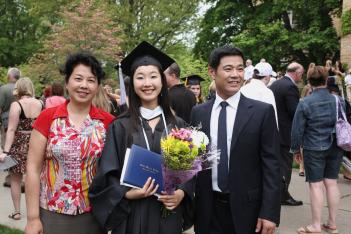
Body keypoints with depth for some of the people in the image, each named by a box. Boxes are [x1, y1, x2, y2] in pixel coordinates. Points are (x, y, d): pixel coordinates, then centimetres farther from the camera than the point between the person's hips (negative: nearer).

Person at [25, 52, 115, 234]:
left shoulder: (108, 121, -3)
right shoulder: (47, 117, -6)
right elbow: (33, 167, -6)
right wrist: (32, 218, -7)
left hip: (94, 216, 1)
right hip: (52, 215, -1)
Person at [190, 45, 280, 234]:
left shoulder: (262, 111, -7)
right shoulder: (198, 113, 2)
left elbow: (271, 166, -8)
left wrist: (269, 213, -11)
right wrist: (191, 204, 2)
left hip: (247, 208, -2)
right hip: (207, 210, 2)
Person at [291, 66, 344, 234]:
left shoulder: (305, 103, -11)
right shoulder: (338, 100, 1)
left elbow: (297, 129, -8)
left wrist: (296, 149, 5)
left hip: (314, 149, -4)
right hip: (335, 148, 4)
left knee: (316, 185, 1)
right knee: (332, 183, 11)